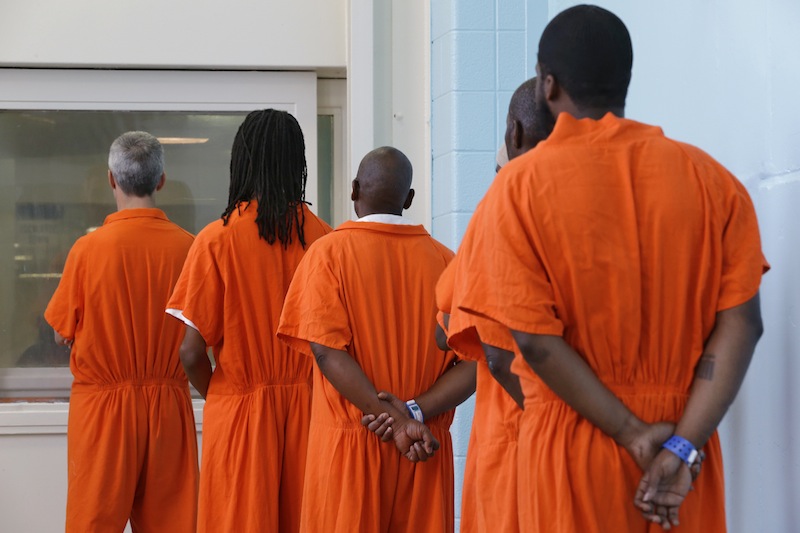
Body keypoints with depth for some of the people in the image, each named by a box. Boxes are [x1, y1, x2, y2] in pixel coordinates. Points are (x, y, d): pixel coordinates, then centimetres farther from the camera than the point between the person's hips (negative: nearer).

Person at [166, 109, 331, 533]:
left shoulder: (217, 239, -9)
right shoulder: (322, 236, -3)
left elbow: (191, 350, -10)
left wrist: (214, 394, 8)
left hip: (242, 411, -3)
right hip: (308, 408, 3)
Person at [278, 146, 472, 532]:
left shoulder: (329, 252, -3)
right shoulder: (443, 259, 3)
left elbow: (327, 352, -15)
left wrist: (394, 418, -18)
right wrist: (416, 413, -12)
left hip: (350, 444, -2)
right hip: (425, 453, 3)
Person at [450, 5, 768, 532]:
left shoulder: (521, 186, -7)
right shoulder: (709, 177, 0)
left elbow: (535, 338, -15)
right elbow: (741, 323, -8)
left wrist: (632, 432, -11)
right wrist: (683, 444, -12)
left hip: (574, 443, -2)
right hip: (684, 435, 3)